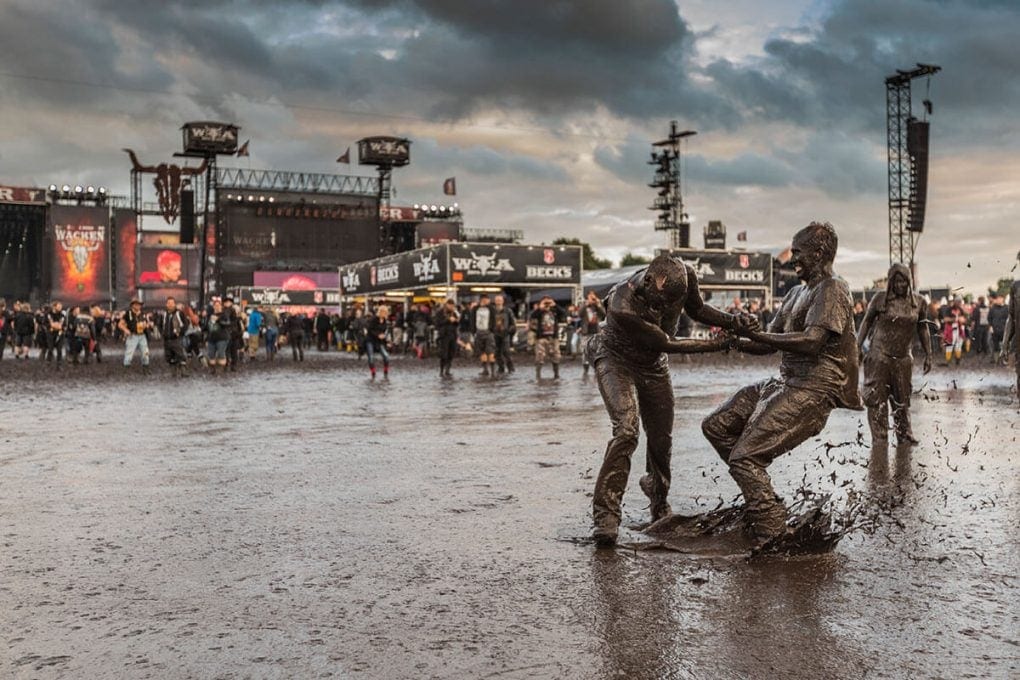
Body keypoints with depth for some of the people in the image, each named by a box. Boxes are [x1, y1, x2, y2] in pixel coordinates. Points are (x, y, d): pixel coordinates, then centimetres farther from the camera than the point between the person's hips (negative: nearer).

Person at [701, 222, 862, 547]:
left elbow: (812, 342, -24)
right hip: (786, 383, 10)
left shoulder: (831, 289, -10)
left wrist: (755, 335, -20)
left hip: (811, 392, -10)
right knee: (716, 426, 6)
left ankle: (772, 532, -8)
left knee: (743, 456, -18)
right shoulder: (798, 292, 20)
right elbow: (770, 345, 19)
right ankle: (761, 495, 12)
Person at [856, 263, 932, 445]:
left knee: (902, 401, 11)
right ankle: (879, 440, 1)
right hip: (878, 356, -2)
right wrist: (858, 346, 0)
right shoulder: (880, 299, -4)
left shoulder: (918, 302, 4)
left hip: (903, 359, 3)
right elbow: (866, 322, 5)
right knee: (876, 399, -3)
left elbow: (923, 329, 14)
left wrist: (928, 355, 13)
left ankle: (905, 436, 23)